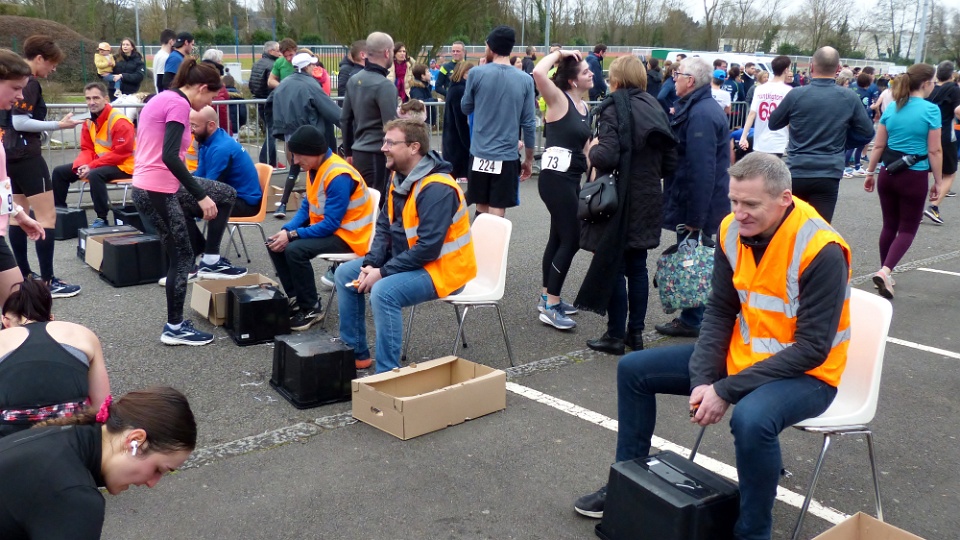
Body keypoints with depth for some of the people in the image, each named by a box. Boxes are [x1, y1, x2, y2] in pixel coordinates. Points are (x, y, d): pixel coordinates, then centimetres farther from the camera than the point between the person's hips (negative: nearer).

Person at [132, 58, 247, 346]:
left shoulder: (163, 98, 14)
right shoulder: (179, 104, -16)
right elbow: (170, 157, -27)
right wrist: (201, 196, -25)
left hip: (151, 187, 10)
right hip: (157, 192, -10)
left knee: (226, 195, 16)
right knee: (182, 257, 2)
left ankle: (210, 260, 17)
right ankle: (174, 328, 14)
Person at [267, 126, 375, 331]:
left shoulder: (339, 176, -26)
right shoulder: (315, 168, 3)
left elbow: (331, 224, -26)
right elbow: (307, 207, 9)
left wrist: (292, 235, -24)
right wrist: (287, 230, -8)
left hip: (347, 234, -10)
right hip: (324, 226, 10)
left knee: (295, 250, -28)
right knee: (275, 243, 2)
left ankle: (312, 308, -11)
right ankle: (296, 298, 11)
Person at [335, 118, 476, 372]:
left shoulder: (437, 188, -25)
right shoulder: (399, 178, 4)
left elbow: (428, 248, -29)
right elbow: (384, 227, 9)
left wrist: (383, 273, -23)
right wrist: (371, 264, -7)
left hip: (442, 269, -10)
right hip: (406, 261, 10)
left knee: (384, 291, -33)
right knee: (345, 273, 9)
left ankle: (387, 373, -21)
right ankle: (355, 352, 17)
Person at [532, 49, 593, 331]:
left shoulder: (585, 107, 12)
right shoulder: (559, 99, -11)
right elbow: (538, 73, -30)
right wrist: (559, 53, -15)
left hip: (572, 177, 9)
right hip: (555, 176, -9)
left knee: (559, 237, 14)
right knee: (571, 239, -9)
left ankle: (547, 297, 24)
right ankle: (550, 307, -2)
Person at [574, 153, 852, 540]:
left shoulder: (821, 250, -25)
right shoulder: (733, 230, -7)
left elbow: (812, 348, -25)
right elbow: (719, 312, 0)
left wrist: (725, 391, -27)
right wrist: (702, 379, -14)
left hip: (804, 374, -7)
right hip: (743, 355, 7)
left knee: (751, 420, -40)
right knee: (634, 370, 5)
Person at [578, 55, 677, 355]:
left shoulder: (614, 109, -11)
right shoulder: (655, 108, 9)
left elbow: (607, 157, -23)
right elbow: (670, 163, 7)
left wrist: (593, 149, -2)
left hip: (621, 201, -6)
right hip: (649, 201, 6)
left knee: (614, 267, 2)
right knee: (637, 266, 13)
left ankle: (616, 335, 8)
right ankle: (636, 332, 20)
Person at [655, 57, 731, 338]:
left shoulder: (699, 114, -22)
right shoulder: (707, 107, 13)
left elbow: (701, 171, -26)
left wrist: (694, 217, -25)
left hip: (696, 207, -10)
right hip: (702, 206, 10)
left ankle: (691, 321, 12)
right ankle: (693, 317, 28)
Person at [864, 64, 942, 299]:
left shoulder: (891, 108, 4)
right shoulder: (931, 110, -11)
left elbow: (878, 145, 6)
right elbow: (935, 150, -10)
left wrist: (870, 172, 14)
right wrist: (938, 181, -2)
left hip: (887, 173, 5)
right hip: (914, 177, -5)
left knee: (889, 225, 16)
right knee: (907, 229, 4)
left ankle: (884, 274, 24)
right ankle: (885, 271, -15)